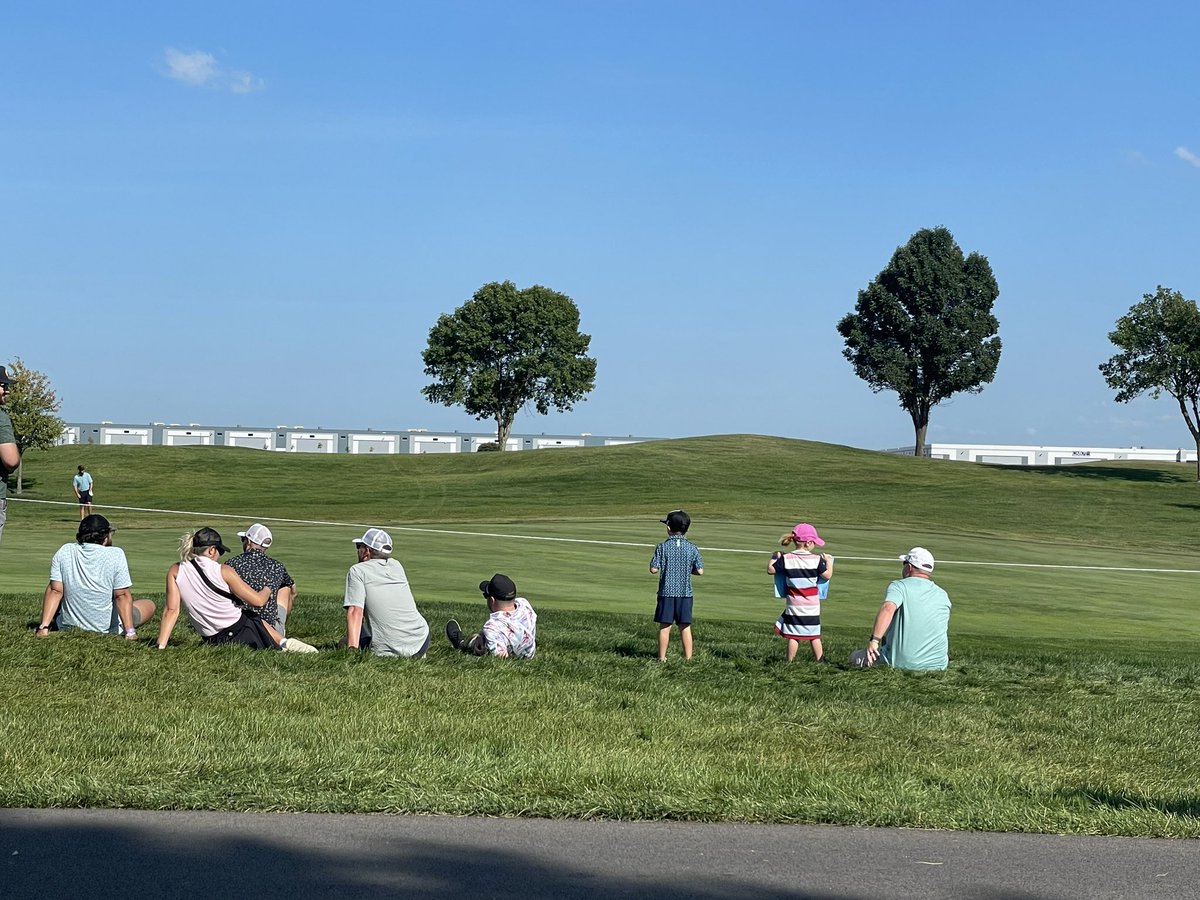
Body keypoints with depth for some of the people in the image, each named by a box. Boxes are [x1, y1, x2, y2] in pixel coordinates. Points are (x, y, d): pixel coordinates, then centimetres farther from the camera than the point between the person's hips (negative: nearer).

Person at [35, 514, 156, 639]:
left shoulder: (64, 552, -6)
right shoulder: (116, 555, -16)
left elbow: (55, 591, -9)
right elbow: (122, 596, -18)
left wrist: (43, 627, -8)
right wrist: (130, 632, -17)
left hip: (67, 627, 4)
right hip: (107, 628, -4)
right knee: (149, 605, 18)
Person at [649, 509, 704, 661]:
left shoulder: (662, 547, -8)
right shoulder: (692, 548, -2)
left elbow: (654, 569, -10)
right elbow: (700, 571, -3)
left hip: (666, 592, -1)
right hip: (685, 593, 1)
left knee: (664, 626, 5)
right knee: (685, 627, 7)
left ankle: (662, 657, 10)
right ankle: (688, 657, 9)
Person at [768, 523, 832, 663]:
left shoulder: (786, 558, -6)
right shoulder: (817, 559, -9)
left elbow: (770, 569, 2)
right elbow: (827, 575, 0)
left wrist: (774, 557, 20)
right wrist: (828, 561, 17)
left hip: (794, 605, 0)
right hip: (812, 607, 0)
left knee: (793, 635, 4)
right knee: (814, 635, 9)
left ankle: (790, 662, 5)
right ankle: (820, 661, 12)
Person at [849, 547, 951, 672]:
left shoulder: (899, 586, -6)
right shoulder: (943, 595, 10)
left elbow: (888, 609, -27)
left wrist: (874, 640, -30)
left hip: (901, 662, -5)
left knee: (855, 657, 14)